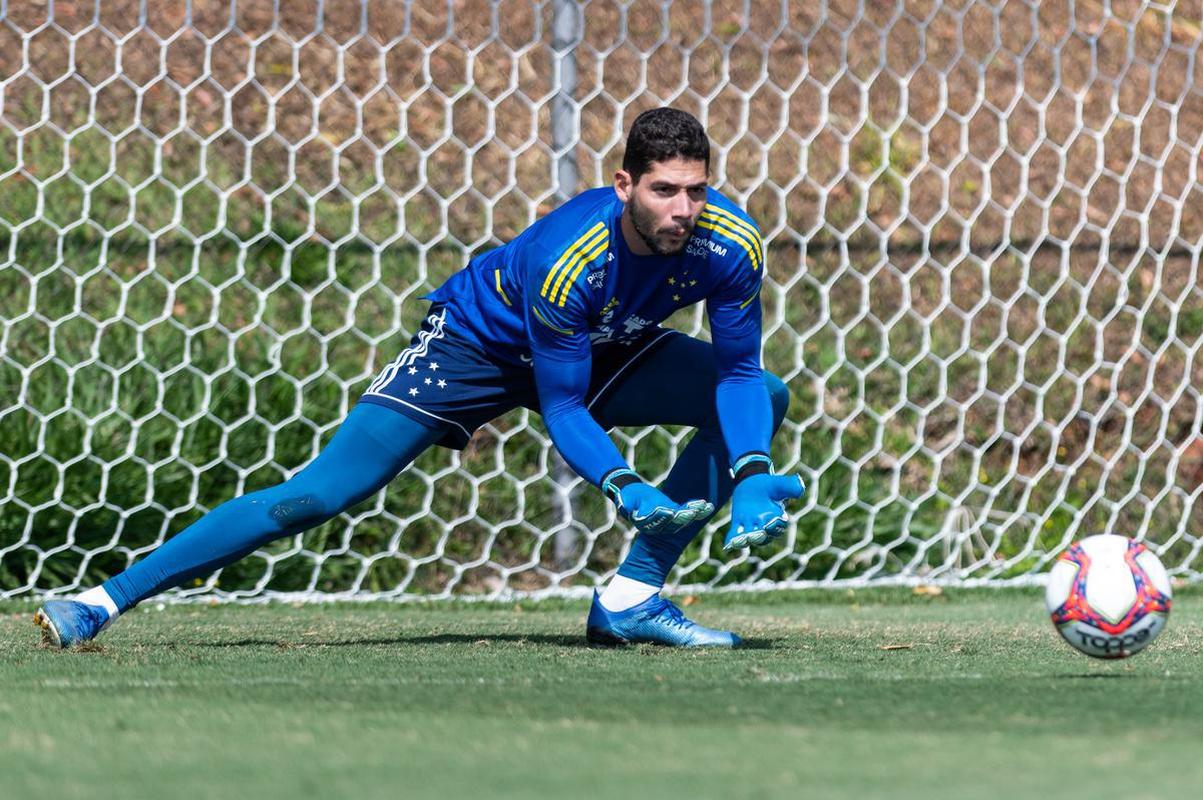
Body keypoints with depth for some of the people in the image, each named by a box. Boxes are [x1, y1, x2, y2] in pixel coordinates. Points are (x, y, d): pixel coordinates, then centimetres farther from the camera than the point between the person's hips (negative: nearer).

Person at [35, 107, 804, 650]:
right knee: (319, 494, -18)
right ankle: (102, 603, -14)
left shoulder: (730, 244, -25)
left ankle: (632, 597, -9)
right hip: (478, 343, -6)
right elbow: (561, 409, -28)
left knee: (763, 400, -11)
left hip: (603, 352, 6)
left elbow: (737, 370, -14)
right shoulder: (566, 260, -37)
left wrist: (751, 481, -30)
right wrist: (625, 487, -42)